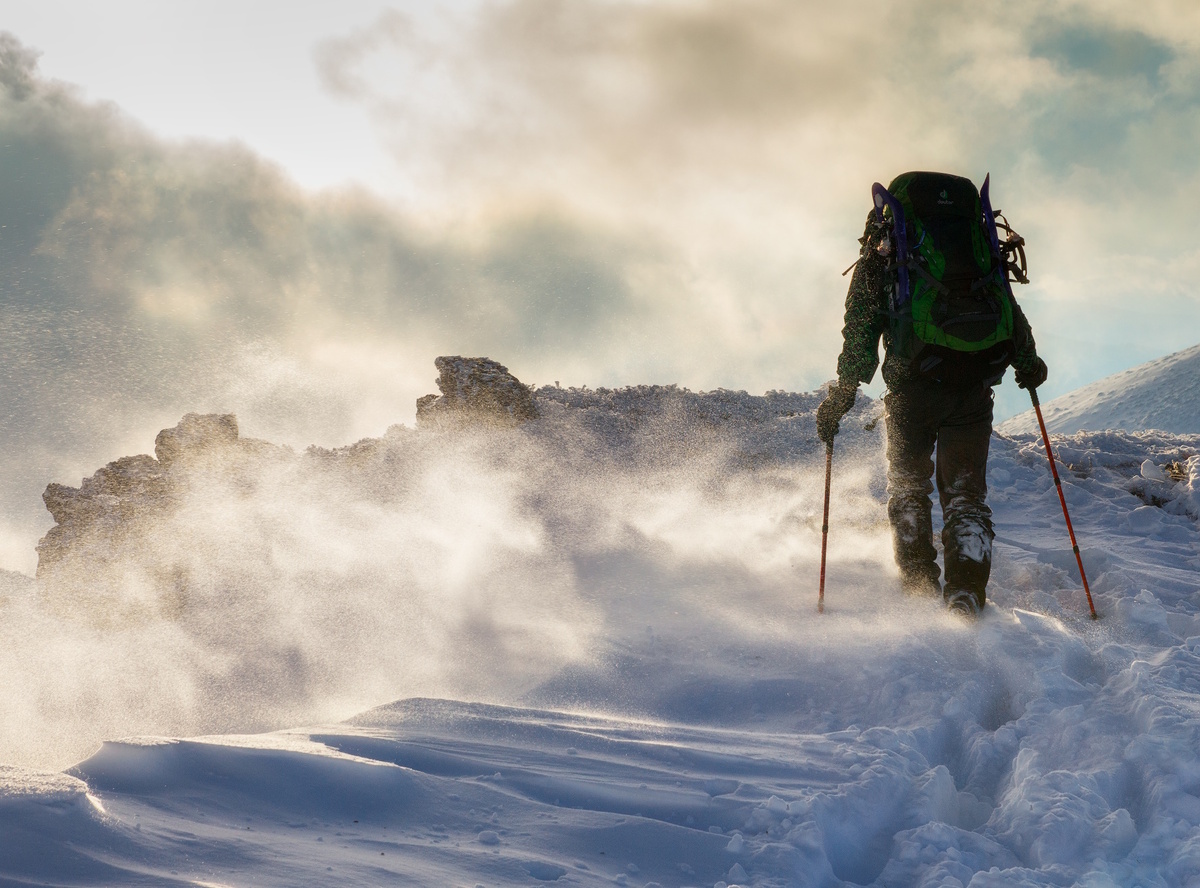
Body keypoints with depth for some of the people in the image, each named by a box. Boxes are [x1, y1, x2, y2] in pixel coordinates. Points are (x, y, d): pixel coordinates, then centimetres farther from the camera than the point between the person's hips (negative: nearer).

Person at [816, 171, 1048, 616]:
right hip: (972, 390, 2)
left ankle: (920, 588, 4)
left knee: (908, 488, 16)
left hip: (913, 385, -2)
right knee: (965, 493, 9)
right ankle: (965, 594, -6)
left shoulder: (879, 258, 11)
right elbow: (1009, 312, 16)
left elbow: (861, 333, 3)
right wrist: (1028, 364, 31)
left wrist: (841, 395, 6)